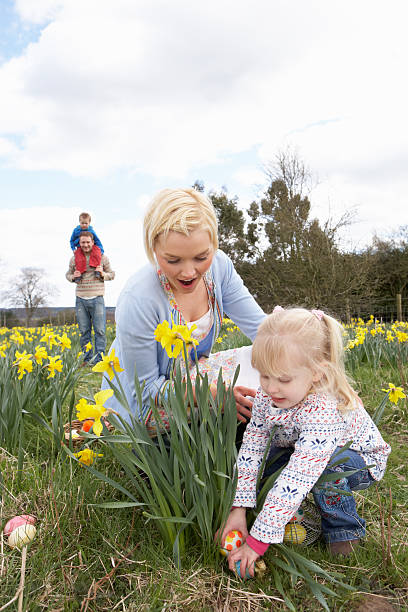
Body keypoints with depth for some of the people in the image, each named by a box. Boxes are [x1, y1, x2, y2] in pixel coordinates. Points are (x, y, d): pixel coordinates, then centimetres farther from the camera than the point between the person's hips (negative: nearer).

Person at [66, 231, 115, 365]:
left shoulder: (102, 257, 3)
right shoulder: (74, 259, 8)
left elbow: (112, 275, 12)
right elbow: (68, 274, 21)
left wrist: (103, 274, -10)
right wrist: (73, 277, -2)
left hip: (96, 299, -2)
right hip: (81, 299, 2)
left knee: (100, 330, -3)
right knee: (84, 331, 7)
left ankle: (99, 359, 4)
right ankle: (87, 358, 17)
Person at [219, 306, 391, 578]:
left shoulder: (322, 411, -42)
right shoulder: (267, 396, -21)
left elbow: (297, 480, -45)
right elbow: (250, 449, -19)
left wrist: (257, 540, -44)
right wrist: (238, 509, -27)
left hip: (361, 462, -5)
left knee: (325, 464, -37)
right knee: (265, 460, -19)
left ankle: (344, 530, -10)